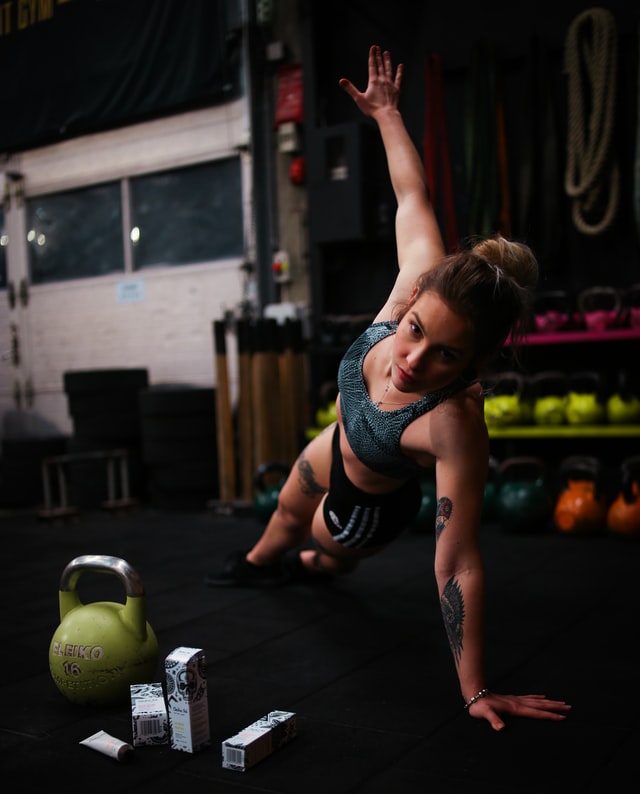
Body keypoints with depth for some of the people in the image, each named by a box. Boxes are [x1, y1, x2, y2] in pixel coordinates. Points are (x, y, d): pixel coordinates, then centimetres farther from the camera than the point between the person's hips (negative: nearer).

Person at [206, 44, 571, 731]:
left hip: (372, 506, -4)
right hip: (340, 444, 5)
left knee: (326, 554, 32)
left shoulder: (455, 423, -48)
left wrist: (476, 691, -38)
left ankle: (305, 568, 72)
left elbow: (458, 565, -43)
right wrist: (386, 113, -6)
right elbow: (413, 198, -19)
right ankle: (256, 562, 73)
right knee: (286, 513, 37)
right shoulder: (424, 285, -36)